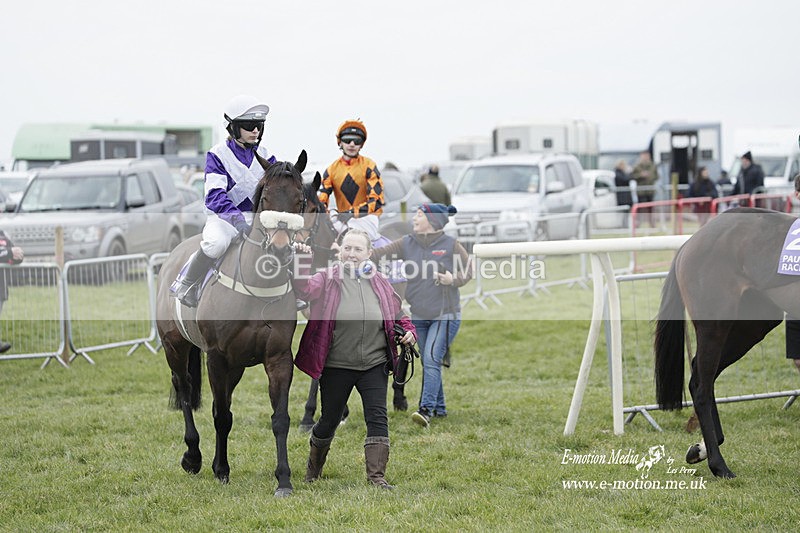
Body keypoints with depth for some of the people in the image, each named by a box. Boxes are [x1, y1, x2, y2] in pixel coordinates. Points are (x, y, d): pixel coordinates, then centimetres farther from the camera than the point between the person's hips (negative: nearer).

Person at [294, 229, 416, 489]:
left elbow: (397, 314, 19)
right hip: (336, 367, -2)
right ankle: (313, 467, 36)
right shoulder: (328, 279, -4)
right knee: (330, 419, 12)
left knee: (377, 418, -8)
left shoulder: (379, 283, 7)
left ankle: (376, 475, -7)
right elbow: (307, 289, -24)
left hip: (374, 365, 2)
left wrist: (408, 330, 0)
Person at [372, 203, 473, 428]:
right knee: (428, 362, 12)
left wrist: (454, 279, -18)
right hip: (418, 315, 5)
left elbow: (468, 270, 2)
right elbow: (380, 253, -4)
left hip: (445, 315, -5)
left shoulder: (451, 245, -6)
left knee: (432, 359, -17)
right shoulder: (406, 244, 3)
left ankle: (426, 410, -23)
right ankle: (439, 408, 25)